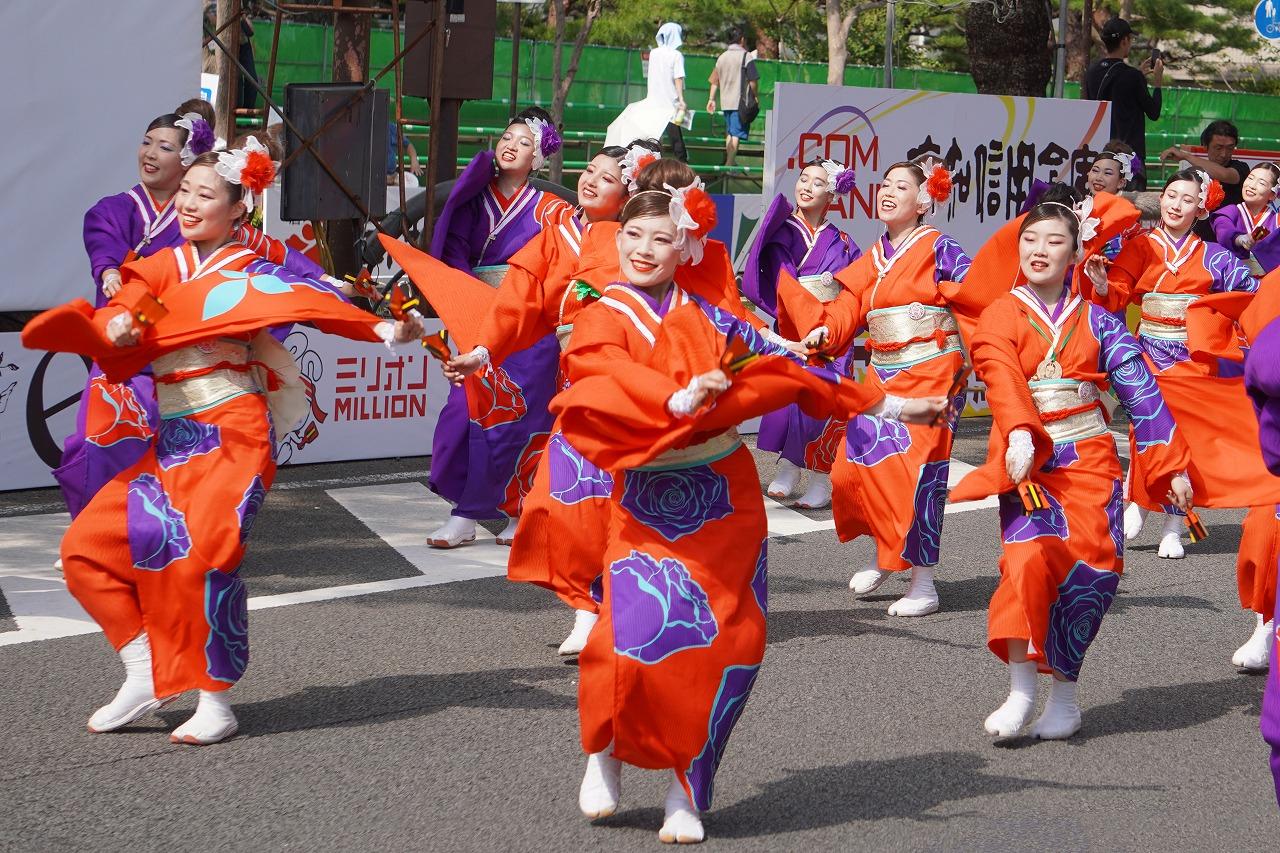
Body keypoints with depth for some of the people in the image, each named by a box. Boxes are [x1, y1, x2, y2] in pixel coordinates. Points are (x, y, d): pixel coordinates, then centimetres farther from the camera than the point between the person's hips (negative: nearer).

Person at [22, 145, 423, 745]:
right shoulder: (163, 268, 16)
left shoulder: (249, 273, 2)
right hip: (172, 438, 6)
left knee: (202, 554, -19)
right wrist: (114, 327, -18)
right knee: (88, 545, 1)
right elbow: (112, 326, 7)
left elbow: (310, 302, -12)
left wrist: (381, 329, -27)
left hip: (232, 431, -6)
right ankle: (145, 677, 10)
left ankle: (215, 703, -7)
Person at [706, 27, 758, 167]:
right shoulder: (746, 56, -9)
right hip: (741, 101, -6)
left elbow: (714, 81, 12)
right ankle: (730, 163, -13)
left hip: (726, 101, 6)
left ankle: (729, 162, 23)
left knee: (729, 132, 17)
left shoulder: (721, 57, 10)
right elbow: (753, 82, -11)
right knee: (736, 134, -7)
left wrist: (711, 99, 16)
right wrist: (756, 97, 1)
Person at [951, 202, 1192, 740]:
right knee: (1030, 557, -22)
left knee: (1093, 566, -11)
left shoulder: (1096, 321, 10)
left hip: (1088, 459, 2)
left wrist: (1171, 466, 6)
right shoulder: (1001, 316, 4)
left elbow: (1141, 392, 10)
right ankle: (1021, 691, -15)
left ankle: (1064, 694, 2)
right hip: (1027, 458, -2)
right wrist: (1020, 434, -35)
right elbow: (1003, 378, -15)